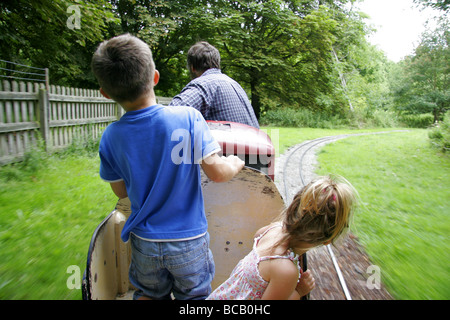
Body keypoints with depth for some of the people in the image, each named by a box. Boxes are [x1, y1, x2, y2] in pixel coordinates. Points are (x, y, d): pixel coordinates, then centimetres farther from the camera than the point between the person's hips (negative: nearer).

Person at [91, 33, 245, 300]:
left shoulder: (110, 137, -10)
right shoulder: (187, 117, -20)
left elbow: (121, 191, 2)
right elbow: (217, 173, -20)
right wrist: (237, 163, 0)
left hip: (144, 241, 3)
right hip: (188, 240, -2)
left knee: (149, 294, 28)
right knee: (193, 297, 22)